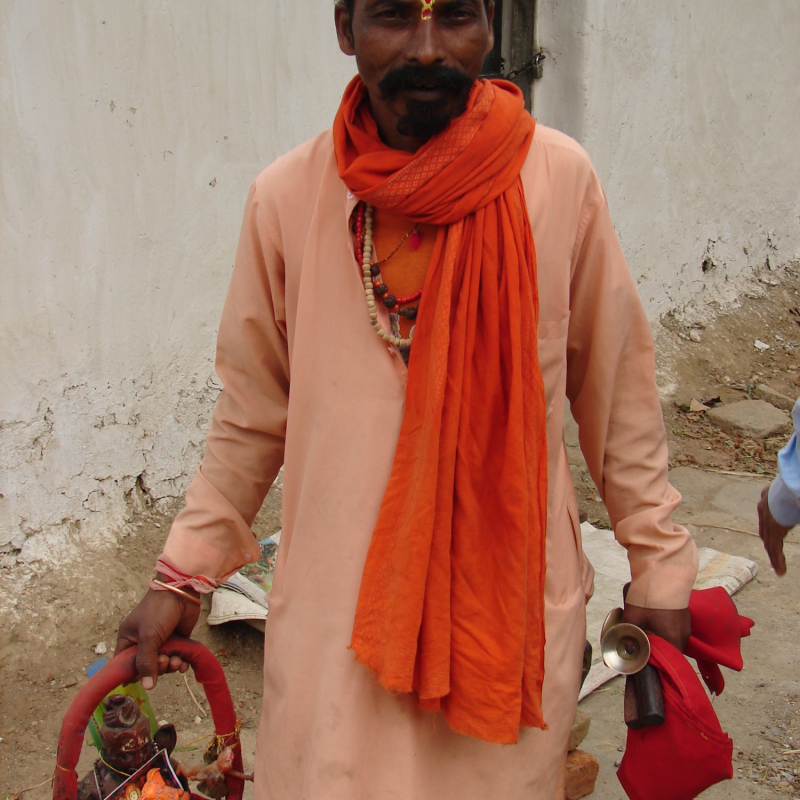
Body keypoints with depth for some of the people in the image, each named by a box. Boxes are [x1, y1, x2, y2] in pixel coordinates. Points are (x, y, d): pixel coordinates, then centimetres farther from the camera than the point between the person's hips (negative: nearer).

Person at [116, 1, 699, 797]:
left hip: (512, 598, 0)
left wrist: (657, 563, 5)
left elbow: (615, 389, 1)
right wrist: (182, 574, 5)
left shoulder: (559, 178, -9)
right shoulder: (287, 196, -7)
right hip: (337, 603, 1)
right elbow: (251, 412, 4)